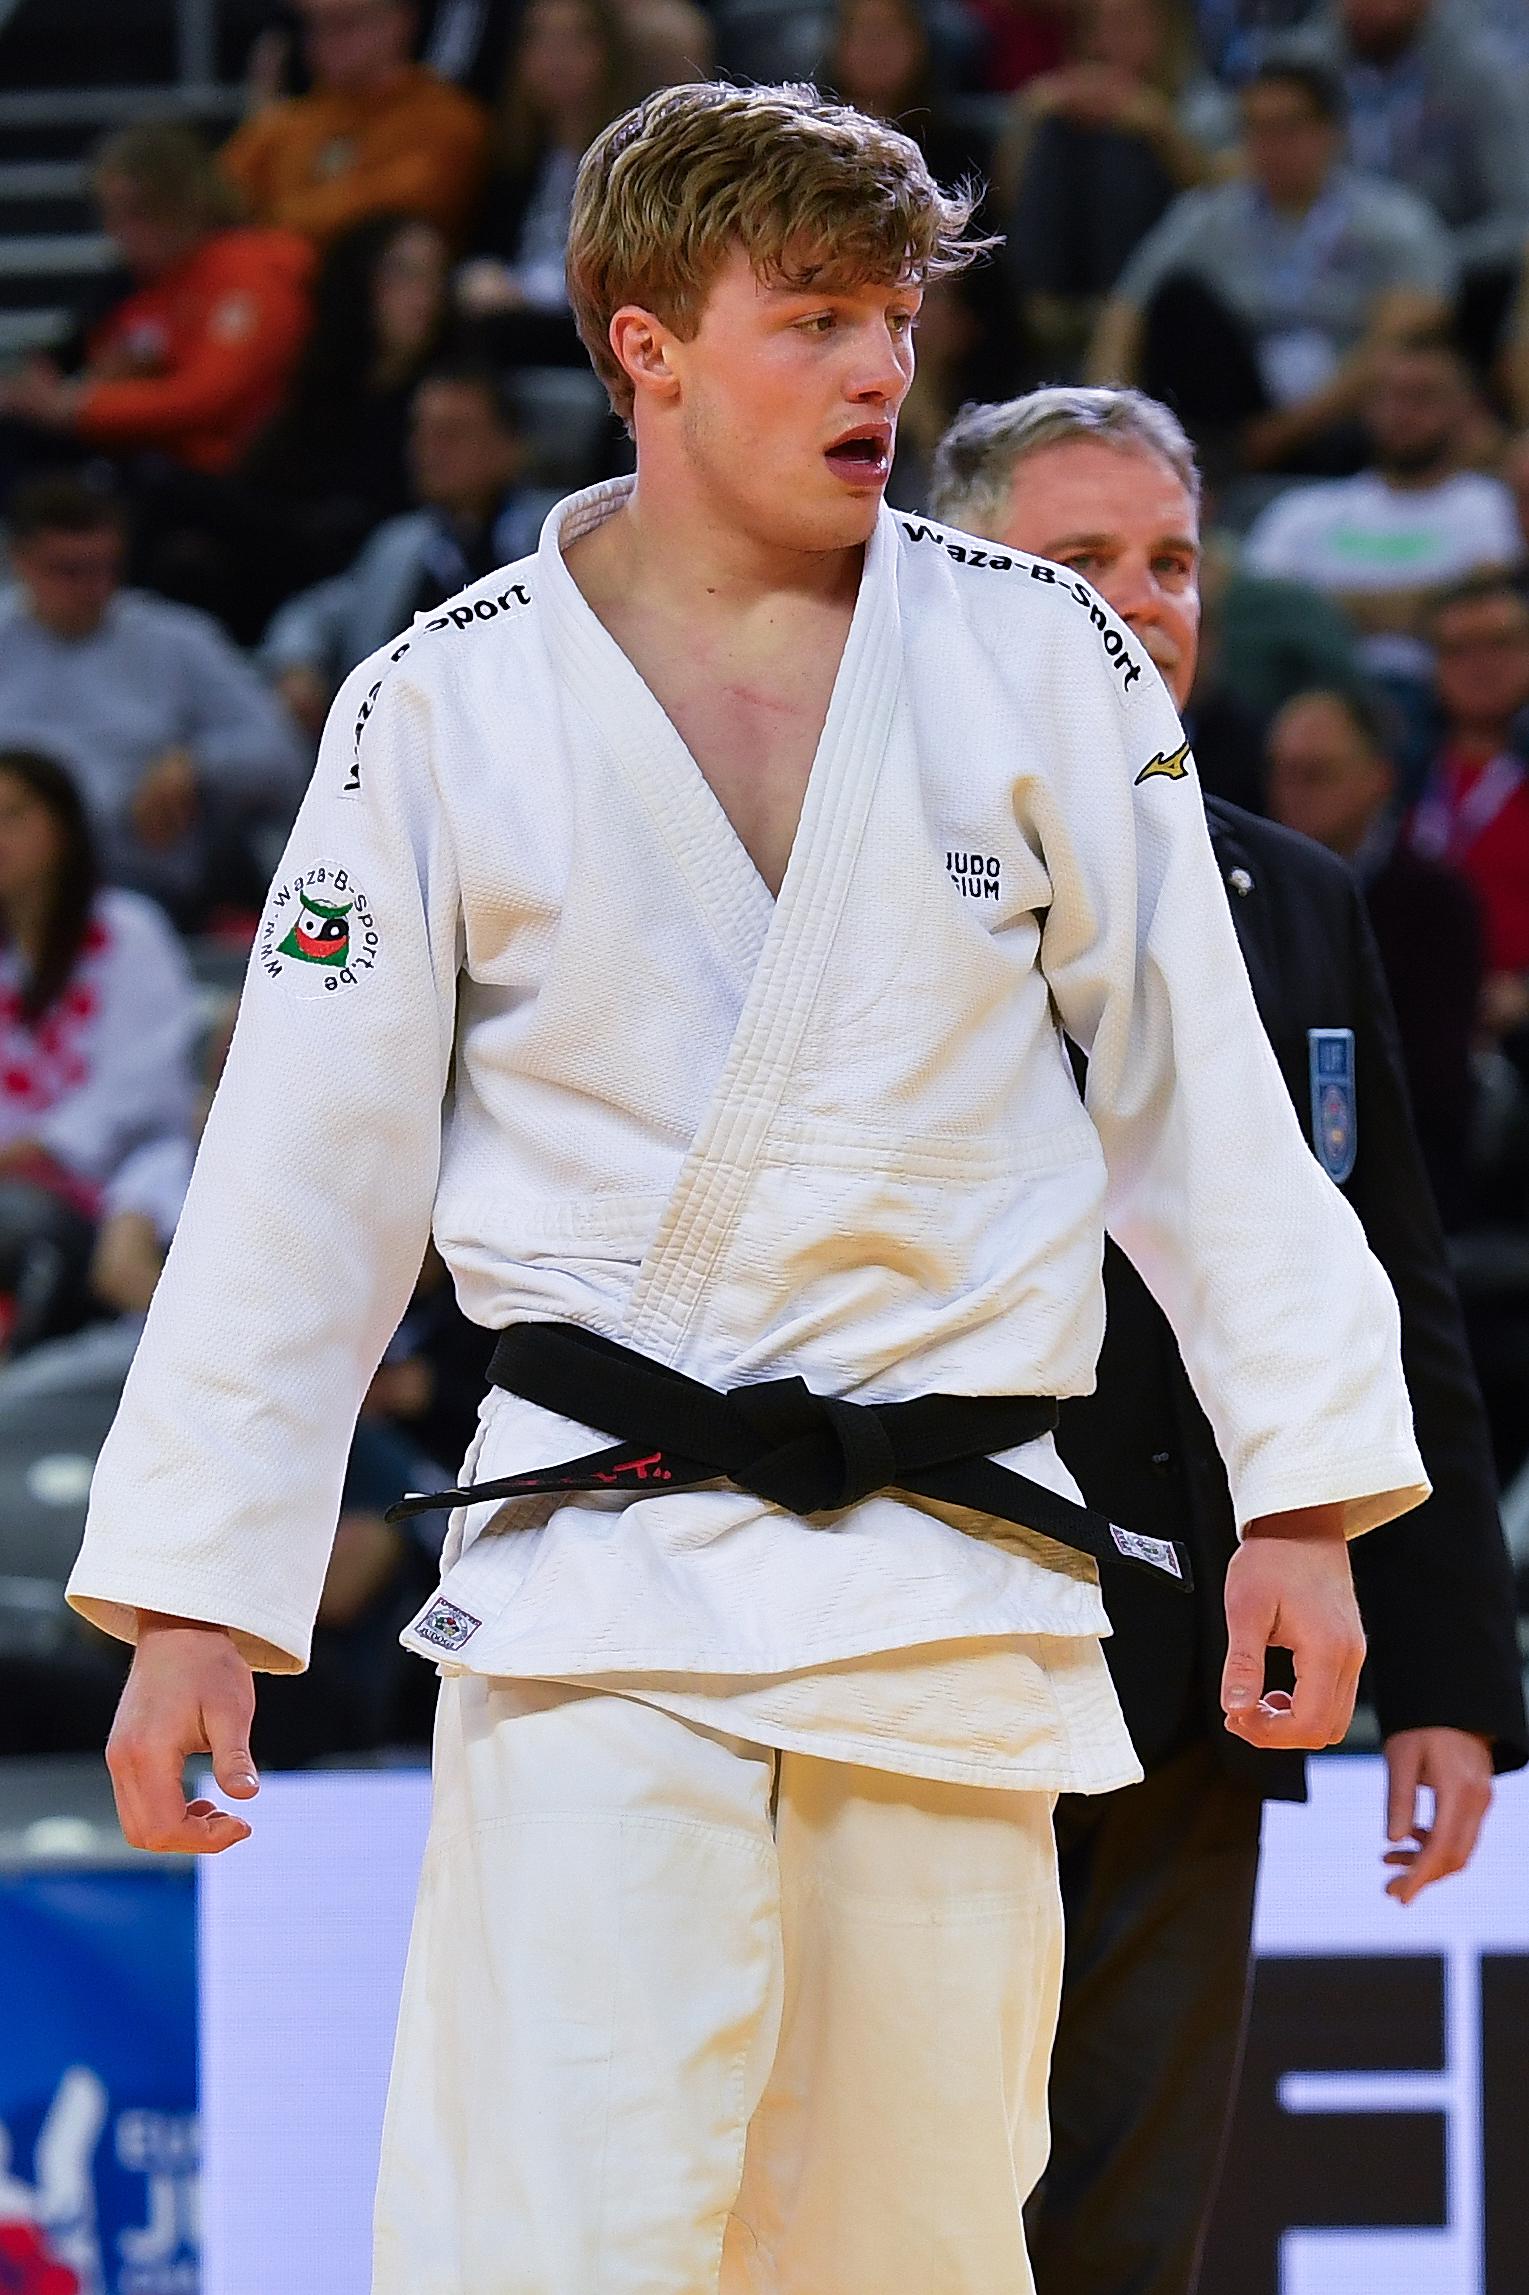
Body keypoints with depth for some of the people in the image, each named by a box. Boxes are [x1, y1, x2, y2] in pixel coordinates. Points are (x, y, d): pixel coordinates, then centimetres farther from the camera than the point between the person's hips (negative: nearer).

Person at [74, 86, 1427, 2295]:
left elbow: (1196, 1094, 8)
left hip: (953, 1595, 2)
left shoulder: (1047, 665, 3)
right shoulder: (449, 710, -1)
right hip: (596, 1592, -2)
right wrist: (195, 1598, 1)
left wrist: (1300, 1491, 4)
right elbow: (302, 1183, 3)